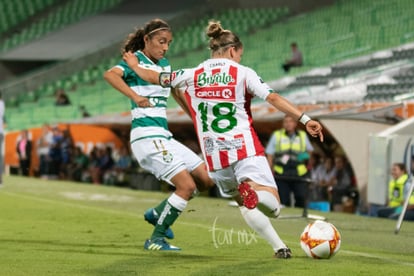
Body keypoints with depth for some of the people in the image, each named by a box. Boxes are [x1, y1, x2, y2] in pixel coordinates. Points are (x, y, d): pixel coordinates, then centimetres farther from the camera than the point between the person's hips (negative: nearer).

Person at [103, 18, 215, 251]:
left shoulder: (164, 64, 16)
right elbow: (110, 74, -27)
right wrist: (135, 96, -40)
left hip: (164, 136, 9)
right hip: (147, 136, -9)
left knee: (206, 179, 8)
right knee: (187, 186, -15)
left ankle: (158, 213, 20)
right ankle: (156, 240, -3)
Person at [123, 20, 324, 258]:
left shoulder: (192, 76, 8)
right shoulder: (243, 73, 0)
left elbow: (155, 77, 18)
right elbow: (273, 98, -9)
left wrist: (135, 66, 38)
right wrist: (305, 119, -11)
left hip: (214, 156, 4)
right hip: (246, 149, -4)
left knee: (247, 205, 18)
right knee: (272, 206, -7)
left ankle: (279, 246, 1)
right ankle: (252, 192, -41)